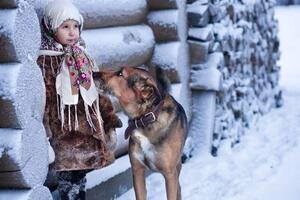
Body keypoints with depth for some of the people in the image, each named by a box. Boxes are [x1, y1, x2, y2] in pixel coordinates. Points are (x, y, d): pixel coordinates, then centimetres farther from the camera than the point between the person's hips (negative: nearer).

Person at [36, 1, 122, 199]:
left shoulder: (81, 55, 9)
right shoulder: (46, 61, -13)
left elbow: (96, 88, 15)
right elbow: (45, 99, -12)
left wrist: (108, 114, 14)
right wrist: (49, 130, -13)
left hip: (89, 121, 6)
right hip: (66, 127, -6)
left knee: (82, 168, 16)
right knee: (69, 173, -3)